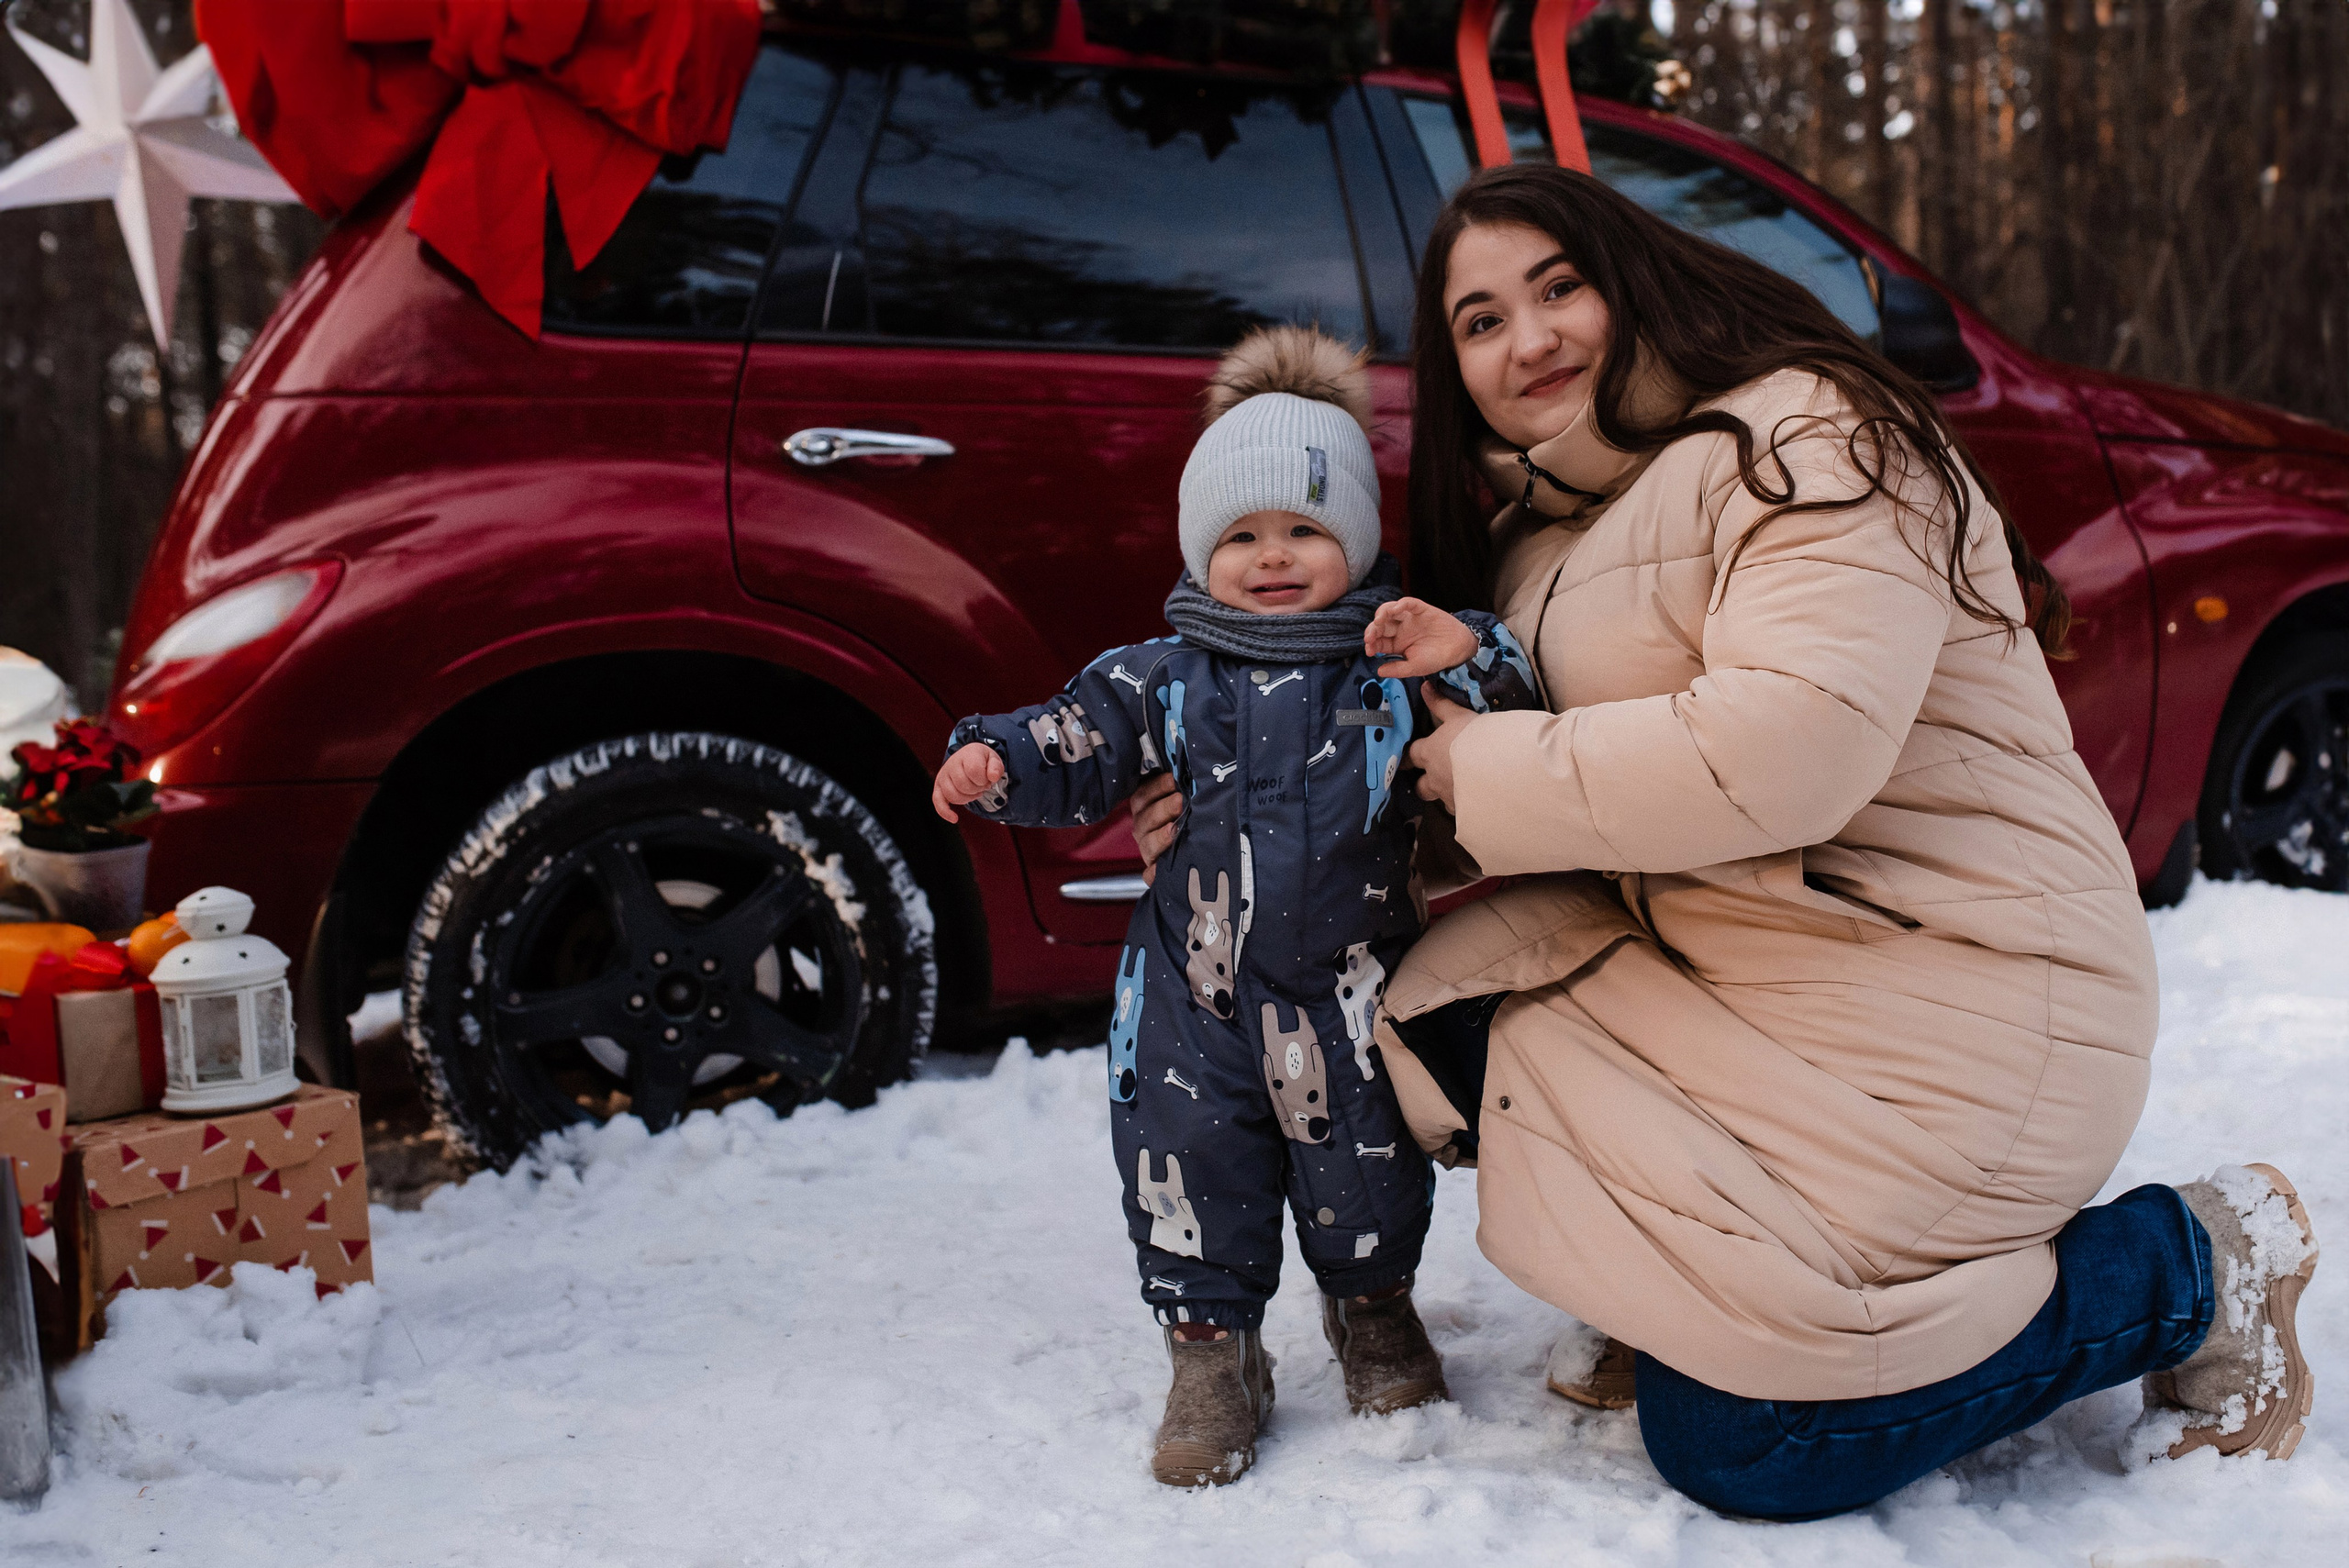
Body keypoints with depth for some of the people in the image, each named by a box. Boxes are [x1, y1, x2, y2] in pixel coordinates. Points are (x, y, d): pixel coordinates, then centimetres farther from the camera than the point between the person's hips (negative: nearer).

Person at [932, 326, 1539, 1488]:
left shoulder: (1397, 667, -3)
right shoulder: (1168, 679, 1)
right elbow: (1078, 749, 2)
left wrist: (1468, 658, -26)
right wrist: (993, 762, -16)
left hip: (1348, 996, -1)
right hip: (1195, 997, 1)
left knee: (1365, 1181, 13)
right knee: (1190, 1176, 5)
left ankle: (1374, 1311, 43)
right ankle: (1213, 1357, 25)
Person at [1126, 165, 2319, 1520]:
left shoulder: (1807, 438, -15)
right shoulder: (1539, 536, 12)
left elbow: (1789, 749, -30)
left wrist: (1496, 768, -18)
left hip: (1947, 989, -8)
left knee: (1729, 1442, -11)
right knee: (1429, 1029, -5)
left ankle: (2193, 1266, 6)